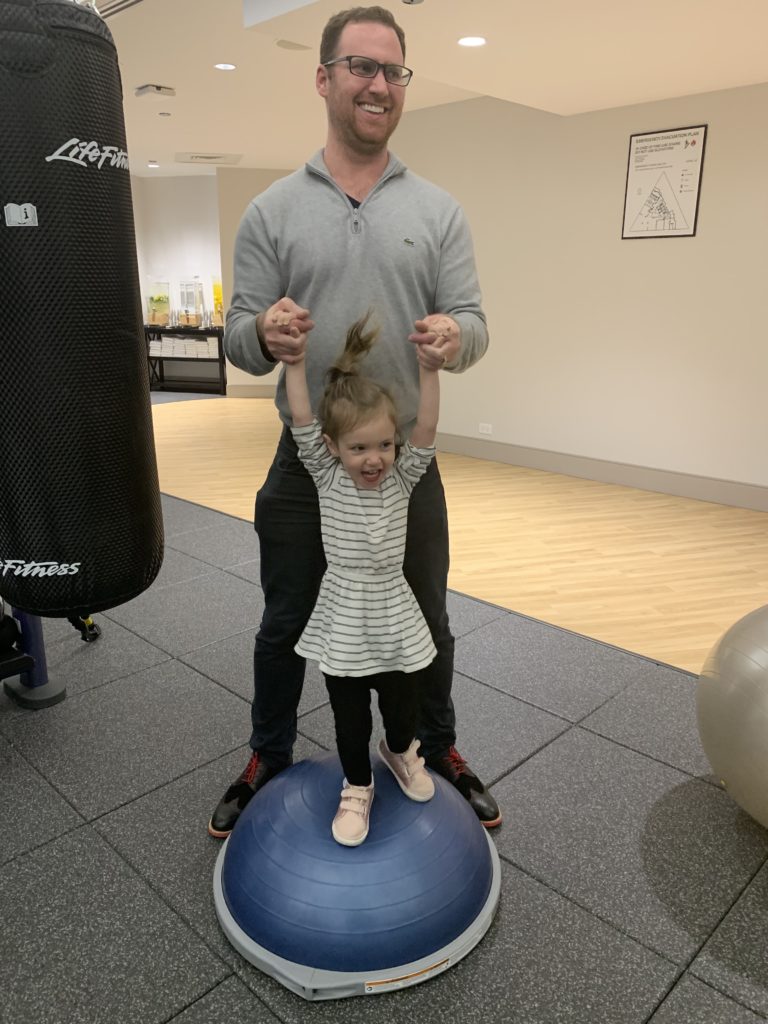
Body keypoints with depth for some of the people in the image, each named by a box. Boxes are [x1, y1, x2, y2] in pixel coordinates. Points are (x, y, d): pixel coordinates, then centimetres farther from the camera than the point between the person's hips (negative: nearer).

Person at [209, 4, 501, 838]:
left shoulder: (438, 210, 3)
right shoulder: (271, 212, 0)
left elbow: (472, 324, -3)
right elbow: (239, 339, -3)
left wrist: (454, 336, -27)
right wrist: (265, 334, -28)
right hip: (304, 463, 0)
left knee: (424, 625, 15)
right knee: (285, 627, 14)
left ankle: (439, 756, 40)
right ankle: (267, 762, 39)